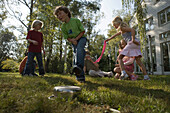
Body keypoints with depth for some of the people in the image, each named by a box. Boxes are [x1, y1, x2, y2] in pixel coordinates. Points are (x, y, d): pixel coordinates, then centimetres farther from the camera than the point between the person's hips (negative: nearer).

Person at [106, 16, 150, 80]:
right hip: (136, 44, 9)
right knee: (138, 61, 6)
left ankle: (123, 73, -18)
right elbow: (116, 34, 44)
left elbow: (132, 30, -17)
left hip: (132, 43, -9)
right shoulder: (122, 30, 28)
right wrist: (109, 39, 53)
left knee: (119, 58, -4)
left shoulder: (122, 27, 0)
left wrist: (133, 40, -19)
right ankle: (146, 76, 1)